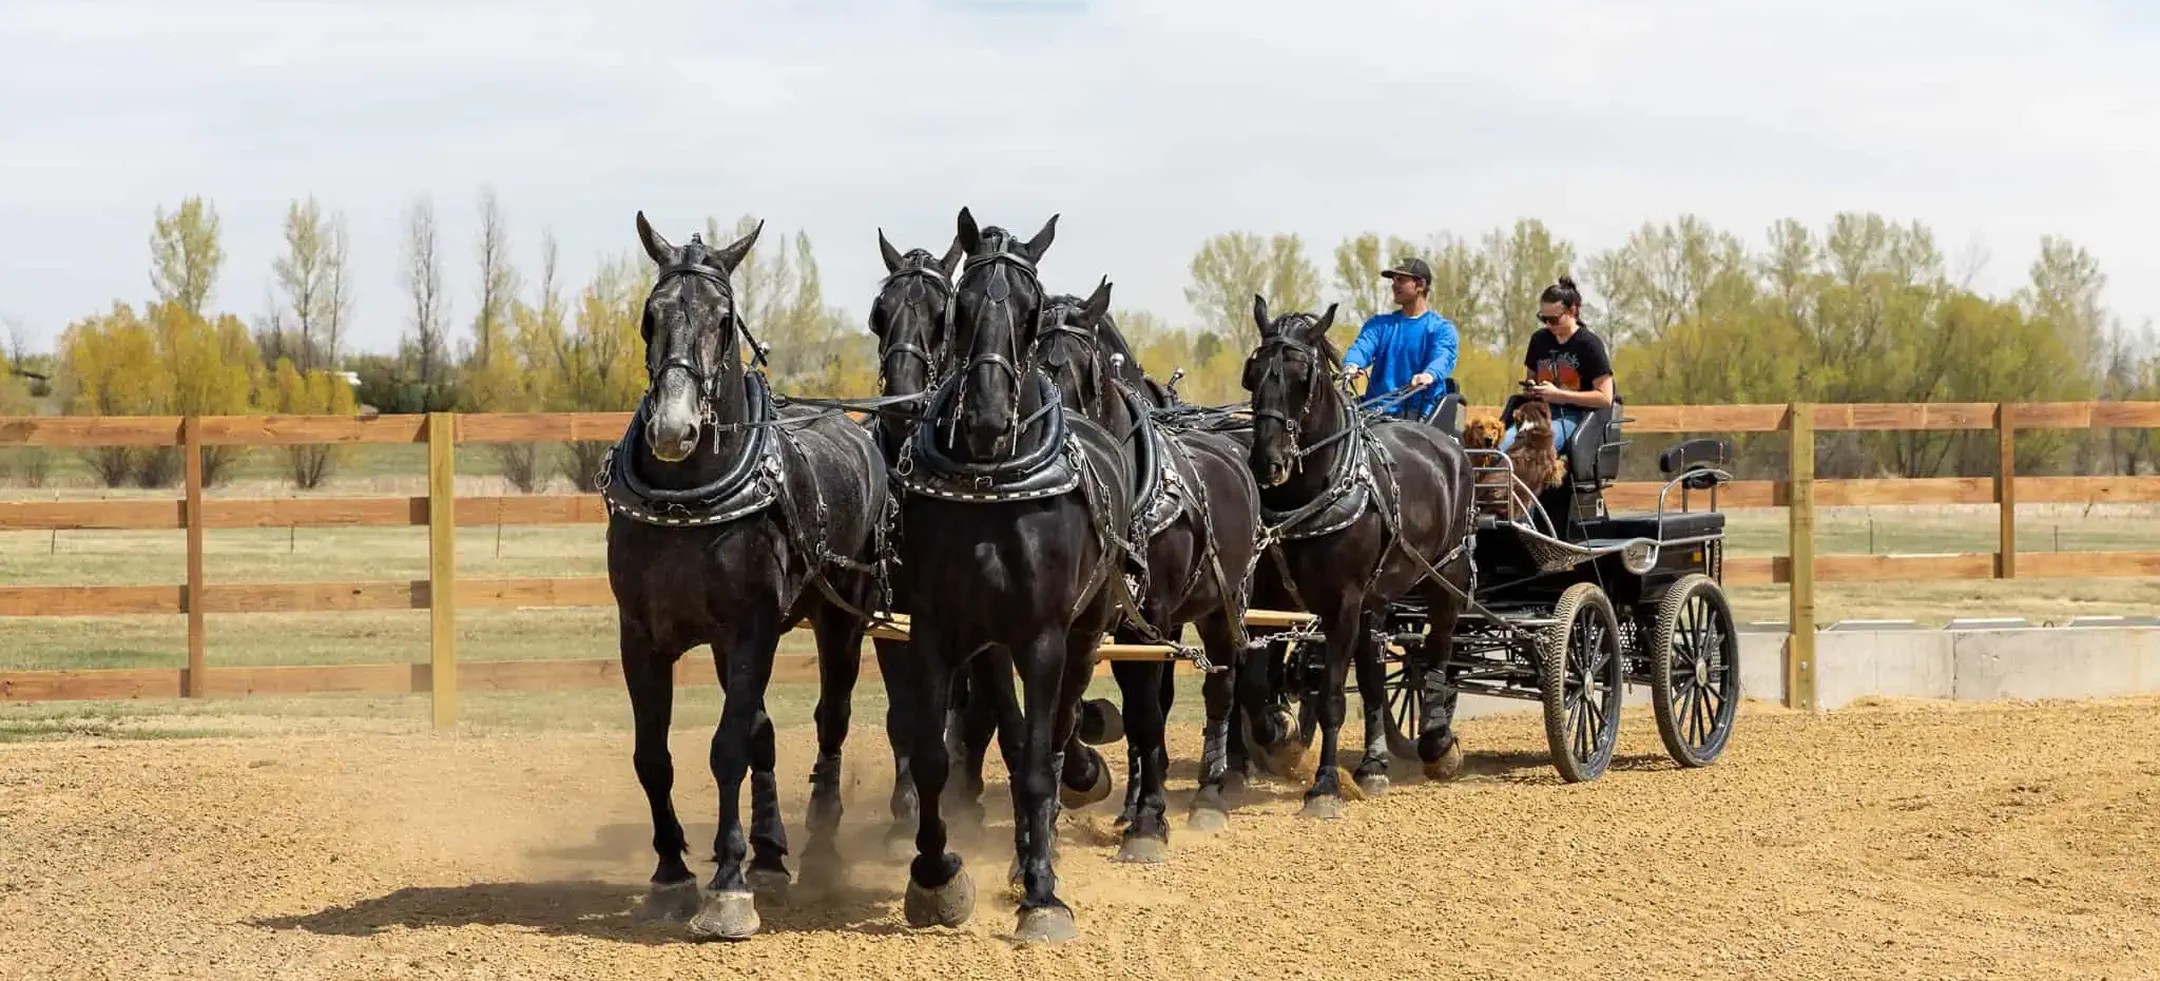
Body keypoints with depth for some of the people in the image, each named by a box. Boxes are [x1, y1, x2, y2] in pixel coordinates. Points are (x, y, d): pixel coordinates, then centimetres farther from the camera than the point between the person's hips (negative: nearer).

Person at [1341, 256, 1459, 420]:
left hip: (1420, 413, -3)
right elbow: (1362, 346, 1)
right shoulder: (1380, 323, 19)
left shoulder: (1441, 328, 7)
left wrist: (1429, 375, -37)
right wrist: (1351, 365, -25)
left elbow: (1443, 357, -12)